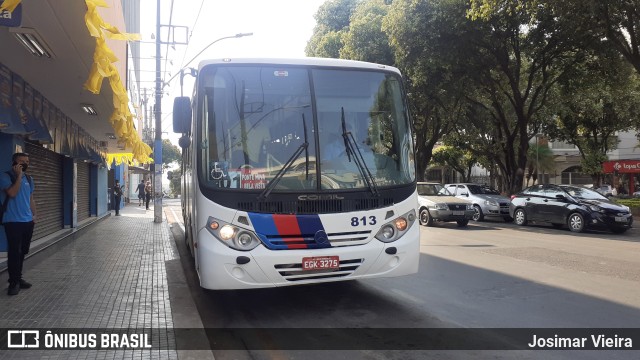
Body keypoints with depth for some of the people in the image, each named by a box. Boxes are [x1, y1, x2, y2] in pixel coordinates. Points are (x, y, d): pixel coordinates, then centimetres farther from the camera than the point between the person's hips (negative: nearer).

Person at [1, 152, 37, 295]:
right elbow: (12, 193, -21)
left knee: (23, 251, 11)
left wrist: (34, 214, 12)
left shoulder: (29, 179, 13)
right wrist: (19, 176, -16)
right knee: (14, 252, -6)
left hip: (28, 221, 6)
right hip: (13, 221, -6)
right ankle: (13, 282, -1)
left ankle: (18, 278, 21)